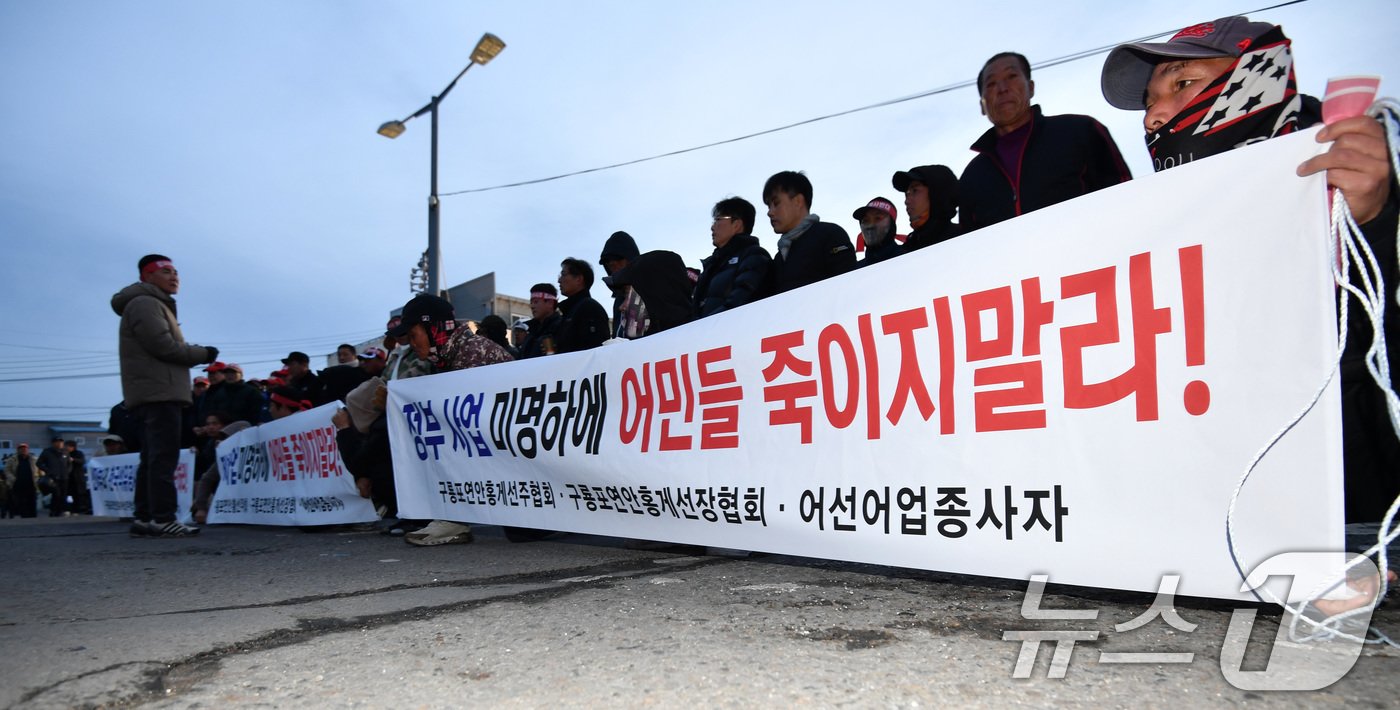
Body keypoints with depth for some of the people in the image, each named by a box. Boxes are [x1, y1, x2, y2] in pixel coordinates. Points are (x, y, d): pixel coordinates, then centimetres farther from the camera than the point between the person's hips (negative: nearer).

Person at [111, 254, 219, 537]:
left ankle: (144, 518, 11)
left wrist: (195, 355, 6)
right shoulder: (145, 304, -6)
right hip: (158, 392, -11)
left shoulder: (155, 305, 27)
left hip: (156, 392, 11)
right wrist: (203, 353, -5)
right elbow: (163, 346, -17)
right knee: (164, 456, -16)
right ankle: (162, 518, -19)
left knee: (153, 458, 10)